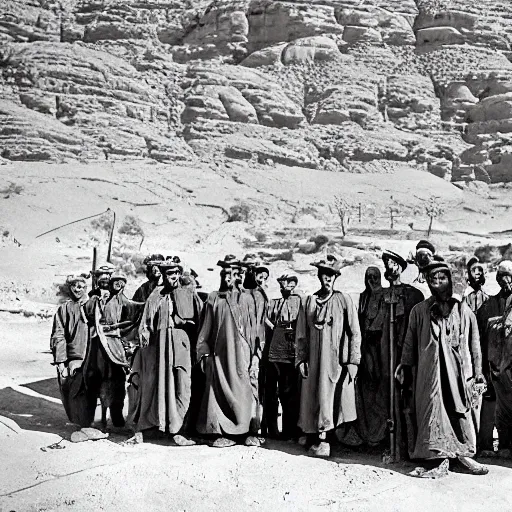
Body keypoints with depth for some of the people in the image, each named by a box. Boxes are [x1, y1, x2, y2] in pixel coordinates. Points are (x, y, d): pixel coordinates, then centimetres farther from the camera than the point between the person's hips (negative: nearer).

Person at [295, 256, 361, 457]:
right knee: (312, 397, 1)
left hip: (337, 359, -2)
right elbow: (301, 334, 12)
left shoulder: (344, 300, 1)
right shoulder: (309, 301, 8)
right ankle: (313, 436, 8)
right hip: (314, 359, 2)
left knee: (331, 398, -4)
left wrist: (353, 360, -5)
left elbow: (354, 333, 0)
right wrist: (301, 359, 5)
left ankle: (322, 436, 3)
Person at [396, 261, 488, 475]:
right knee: (433, 411, -3)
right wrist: (405, 367, 7)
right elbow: (410, 343, 8)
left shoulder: (464, 311, 7)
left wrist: (478, 375, 7)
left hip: (459, 371, 1)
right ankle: (440, 456, 3)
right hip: (429, 373, -1)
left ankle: (463, 454, 12)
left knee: (461, 412, 2)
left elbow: (475, 345, 9)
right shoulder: (419, 311, 5)